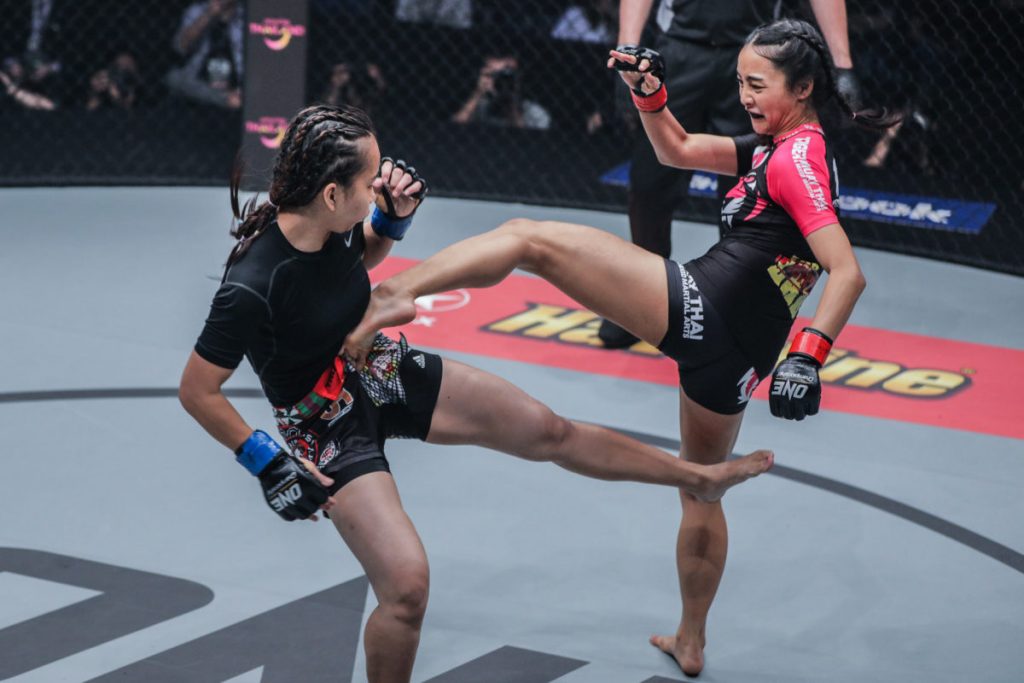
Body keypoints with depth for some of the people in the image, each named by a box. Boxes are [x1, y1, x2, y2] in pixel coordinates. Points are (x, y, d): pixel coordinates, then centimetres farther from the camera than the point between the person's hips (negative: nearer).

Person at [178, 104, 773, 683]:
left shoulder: (336, 224, -15)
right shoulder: (253, 286, -35)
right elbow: (197, 390, -24)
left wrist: (395, 217, -8)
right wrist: (267, 463, -22)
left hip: (389, 373, 7)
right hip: (329, 431, -7)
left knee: (549, 431, 14)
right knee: (407, 583, -18)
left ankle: (700, 477, 34)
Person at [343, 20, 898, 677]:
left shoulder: (795, 160, -8)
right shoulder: (776, 147, 20)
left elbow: (849, 272, -18)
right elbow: (678, 150, 31)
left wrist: (808, 356, -27)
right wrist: (650, 93, 15)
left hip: (695, 305, -9)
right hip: (735, 354, 9)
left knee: (529, 238, -11)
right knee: (701, 487, 27)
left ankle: (396, 292, -30)